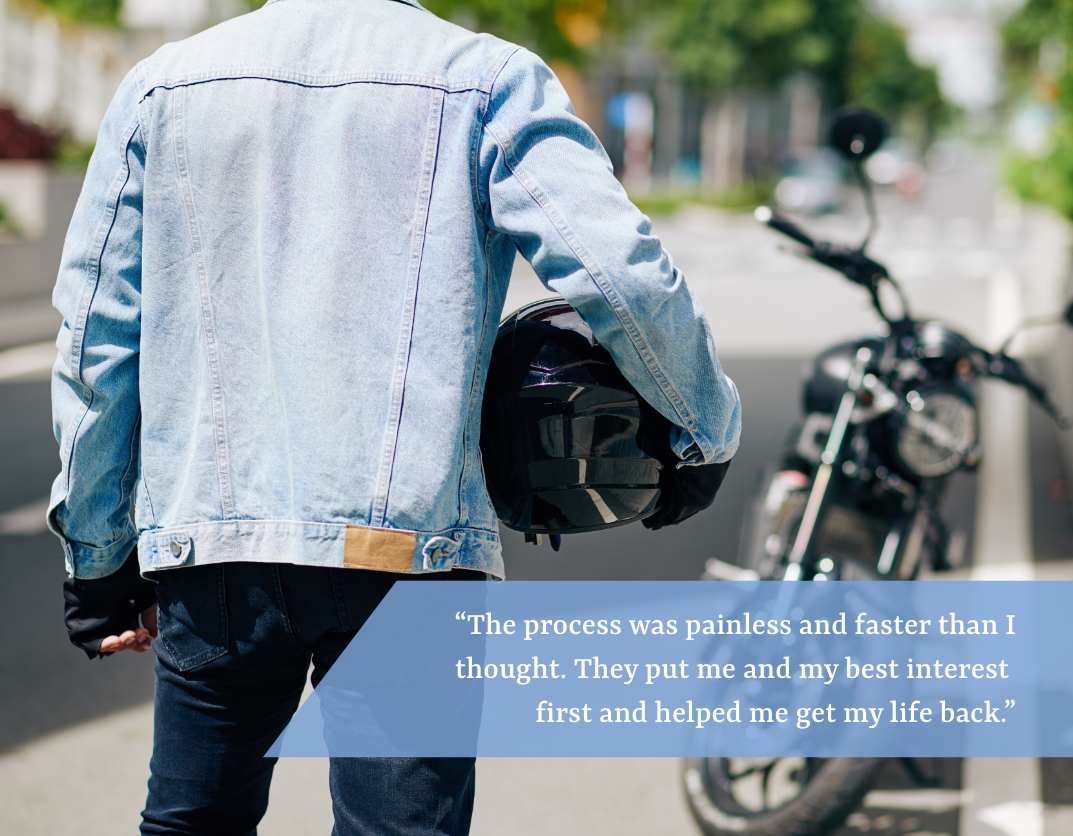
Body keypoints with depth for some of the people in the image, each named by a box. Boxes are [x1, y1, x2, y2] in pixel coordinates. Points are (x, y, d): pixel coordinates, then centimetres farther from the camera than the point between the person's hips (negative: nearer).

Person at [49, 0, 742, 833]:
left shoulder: (162, 84, 11)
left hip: (206, 539, 3)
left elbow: (94, 337, 10)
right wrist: (710, 427, 8)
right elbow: (623, 273, -9)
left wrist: (96, 554, 16)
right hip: (411, 542, -2)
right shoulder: (486, 79, 2)